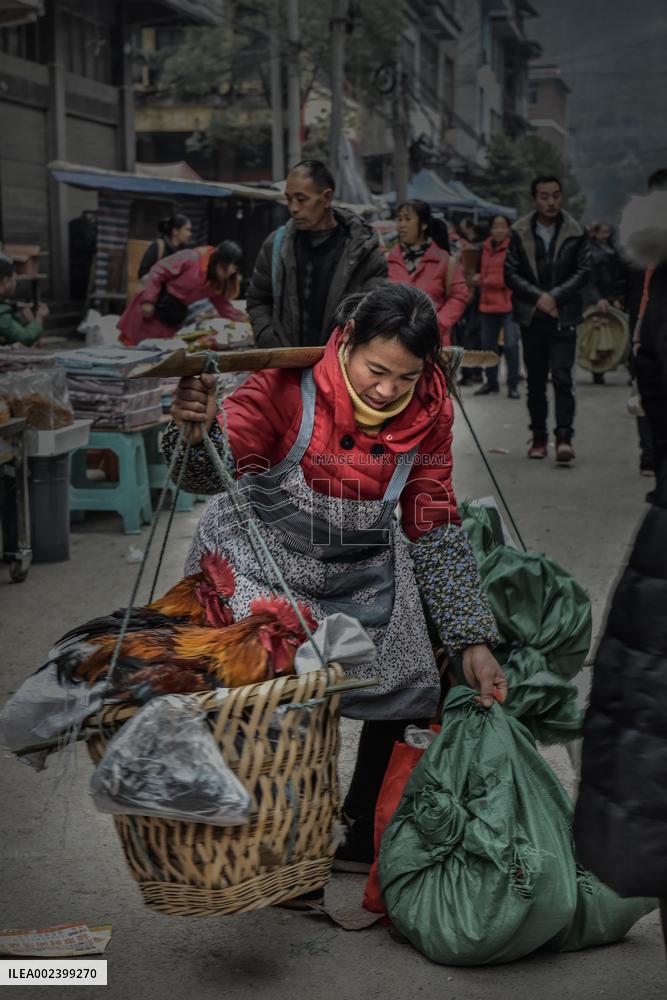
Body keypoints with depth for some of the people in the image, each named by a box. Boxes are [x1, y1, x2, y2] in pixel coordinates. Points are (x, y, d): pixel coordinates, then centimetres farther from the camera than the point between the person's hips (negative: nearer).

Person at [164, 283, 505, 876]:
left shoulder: (429, 410, -14)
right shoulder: (289, 383, -28)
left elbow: (435, 529, -8)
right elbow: (216, 471, -36)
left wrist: (474, 642, -11)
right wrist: (198, 433, -61)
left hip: (362, 567, 5)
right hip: (264, 555, -4)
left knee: (408, 693, 5)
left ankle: (360, 836, 27)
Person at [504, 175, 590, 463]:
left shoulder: (575, 233, 1)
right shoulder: (520, 233, 3)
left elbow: (583, 271, 0)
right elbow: (510, 273, 1)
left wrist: (555, 296, -10)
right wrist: (538, 297, -10)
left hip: (563, 317, -2)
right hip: (532, 317, 2)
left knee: (562, 376, -14)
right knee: (535, 380, 9)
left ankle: (564, 437, -16)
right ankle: (539, 438, 17)